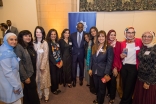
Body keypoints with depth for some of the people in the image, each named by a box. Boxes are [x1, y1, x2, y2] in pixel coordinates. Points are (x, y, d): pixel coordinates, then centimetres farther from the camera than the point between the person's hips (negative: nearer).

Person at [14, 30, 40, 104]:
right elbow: (19, 64, -20)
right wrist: (25, 77, -19)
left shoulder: (30, 46, 8)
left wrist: (35, 72, 6)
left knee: (28, 92, 20)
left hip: (33, 73, 7)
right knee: (32, 91, 6)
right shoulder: (18, 47, -16)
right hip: (27, 74, -7)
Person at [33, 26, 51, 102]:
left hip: (44, 64, -3)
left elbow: (45, 55, -11)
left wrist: (42, 66, -13)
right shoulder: (34, 43, 1)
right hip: (36, 65, 3)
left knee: (44, 80, 7)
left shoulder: (45, 43, -10)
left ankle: (46, 96, 23)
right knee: (38, 80, 13)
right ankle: (39, 95, 31)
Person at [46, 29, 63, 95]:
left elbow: (59, 52, 10)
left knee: (58, 76, 13)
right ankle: (53, 89, 27)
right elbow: (49, 55, -14)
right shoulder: (48, 43, -11)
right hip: (52, 63, -5)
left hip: (59, 62, 6)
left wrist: (61, 61, -2)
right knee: (53, 76, 7)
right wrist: (56, 63, -12)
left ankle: (57, 88, 33)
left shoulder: (57, 42, 9)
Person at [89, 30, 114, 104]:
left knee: (102, 88, 13)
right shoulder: (94, 47, 5)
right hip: (95, 71, 5)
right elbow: (92, 59, 8)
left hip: (103, 72, -4)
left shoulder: (109, 48, -12)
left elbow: (109, 62, -15)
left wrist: (106, 74, -18)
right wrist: (90, 69, 6)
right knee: (96, 87, 20)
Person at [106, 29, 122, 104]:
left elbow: (118, 56, -10)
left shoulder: (118, 44, -7)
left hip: (114, 66, -3)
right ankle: (109, 92, 40)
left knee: (113, 81, 3)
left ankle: (112, 98, 22)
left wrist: (115, 67, -13)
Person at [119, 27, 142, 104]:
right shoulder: (123, 43, 3)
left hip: (133, 67, -3)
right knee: (124, 86, 12)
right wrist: (121, 56, -8)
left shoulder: (139, 41, -6)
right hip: (124, 67, 3)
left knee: (129, 86, 5)